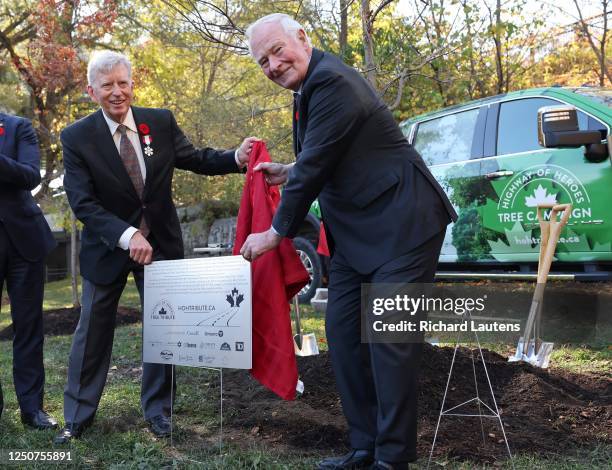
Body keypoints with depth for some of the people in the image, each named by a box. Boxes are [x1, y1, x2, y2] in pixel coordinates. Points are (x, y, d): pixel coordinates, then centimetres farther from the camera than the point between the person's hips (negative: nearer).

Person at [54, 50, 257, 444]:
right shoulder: (77, 138, -13)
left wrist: (237, 157, -15)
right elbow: (83, 203, -18)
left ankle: (157, 410, 24)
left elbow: (194, 159, 4)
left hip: (161, 242, 2)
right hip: (108, 247, -2)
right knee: (93, 332, 8)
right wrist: (127, 235, -31)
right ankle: (78, 416, 23)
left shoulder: (161, 122, -6)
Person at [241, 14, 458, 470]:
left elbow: (315, 164, -19)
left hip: (401, 223, -10)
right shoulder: (309, 87, 14)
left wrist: (275, 233, -10)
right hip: (356, 232, 10)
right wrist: (287, 172, 16)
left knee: (387, 336, -9)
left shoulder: (332, 81, -17)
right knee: (342, 330, 8)